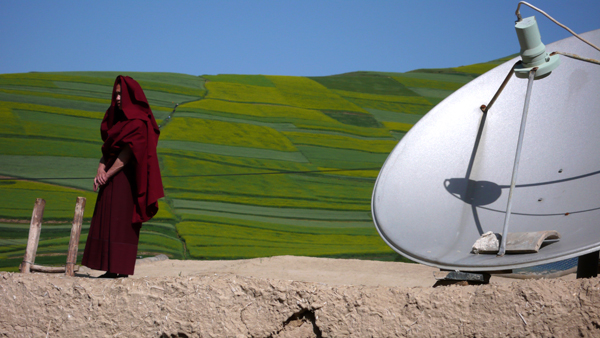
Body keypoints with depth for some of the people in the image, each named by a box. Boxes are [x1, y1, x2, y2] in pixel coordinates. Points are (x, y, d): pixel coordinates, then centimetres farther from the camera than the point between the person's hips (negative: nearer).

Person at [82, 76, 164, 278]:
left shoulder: (138, 123, -12)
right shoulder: (117, 119, 15)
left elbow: (126, 155, -16)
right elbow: (107, 147, 9)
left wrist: (107, 175, -13)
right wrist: (101, 170, -8)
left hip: (125, 179, -9)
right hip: (112, 179, 9)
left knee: (120, 222, -10)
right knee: (107, 223, 8)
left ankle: (121, 270, -10)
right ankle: (112, 269, 10)